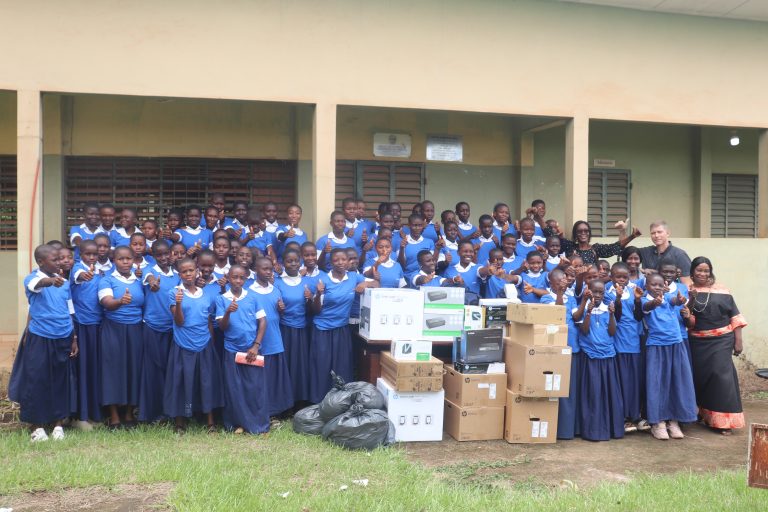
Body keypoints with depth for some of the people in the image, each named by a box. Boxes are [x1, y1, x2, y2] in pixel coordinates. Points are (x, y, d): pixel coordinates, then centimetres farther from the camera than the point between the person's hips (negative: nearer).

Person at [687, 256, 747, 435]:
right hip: (698, 342, 2)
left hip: (721, 340, -1)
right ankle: (704, 413, 28)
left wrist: (738, 340, -3)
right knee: (701, 376, 8)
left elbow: (735, 316, 1)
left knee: (721, 375, -9)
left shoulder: (721, 290, 1)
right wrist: (692, 300, -21)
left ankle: (721, 420, -2)